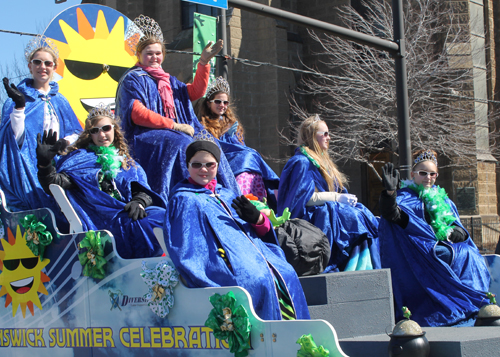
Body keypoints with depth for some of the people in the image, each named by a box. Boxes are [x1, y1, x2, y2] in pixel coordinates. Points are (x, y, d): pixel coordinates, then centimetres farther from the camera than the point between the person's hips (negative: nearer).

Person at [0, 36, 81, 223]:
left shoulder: (59, 101, 19)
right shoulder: (18, 98, 5)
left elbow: (76, 133, 21)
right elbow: (15, 138, -8)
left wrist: (67, 141, -1)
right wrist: (19, 106, -19)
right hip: (29, 171, -4)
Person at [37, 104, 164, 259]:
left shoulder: (127, 163, 28)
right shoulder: (79, 158, 16)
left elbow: (143, 190, 14)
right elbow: (55, 186, 0)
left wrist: (139, 202, -9)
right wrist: (44, 164, -20)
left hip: (126, 216, 5)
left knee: (161, 216, -25)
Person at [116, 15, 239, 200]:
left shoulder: (168, 80, 26)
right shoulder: (133, 79, 1)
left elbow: (195, 93, 22)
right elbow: (137, 114, -12)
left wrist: (204, 63, 11)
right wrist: (174, 125, -15)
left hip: (173, 131, 7)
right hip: (145, 135, -7)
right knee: (180, 145, -35)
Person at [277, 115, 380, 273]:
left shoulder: (321, 160, 22)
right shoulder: (302, 162, -7)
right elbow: (305, 197, -17)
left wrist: (345, 198, 1)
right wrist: (337, 197, -17)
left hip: (328, 210, 9)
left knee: (366, 216, -13)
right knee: (357, 219, -26)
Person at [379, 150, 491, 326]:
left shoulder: (443, 198, 26)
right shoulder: (405, 196, 8)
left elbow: (459, 229, 22)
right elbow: (393, 214, -16)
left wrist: (457, 233, -3)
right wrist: (390, 191, -36)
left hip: (445, 248, 5)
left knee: (469, 257, -23)